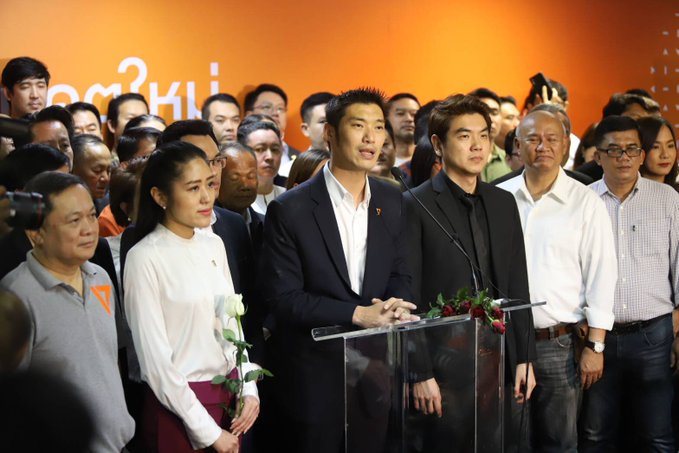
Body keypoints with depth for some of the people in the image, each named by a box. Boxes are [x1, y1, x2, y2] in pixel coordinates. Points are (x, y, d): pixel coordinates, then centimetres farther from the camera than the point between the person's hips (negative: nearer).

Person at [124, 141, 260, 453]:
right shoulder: (145, 258, -14)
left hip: (230, 395, 6)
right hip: (180, 403, -6)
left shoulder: (213, 245, 4)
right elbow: (155, 360, -15)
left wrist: (249, 388, -1)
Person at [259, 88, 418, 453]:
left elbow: (399, 274, 11)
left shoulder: (391, 201, 4)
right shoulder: (290, 210, -11)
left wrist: (394, 306, -12)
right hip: (316, 379, -4)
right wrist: (357, 314, -20)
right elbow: (283, 298, -13)